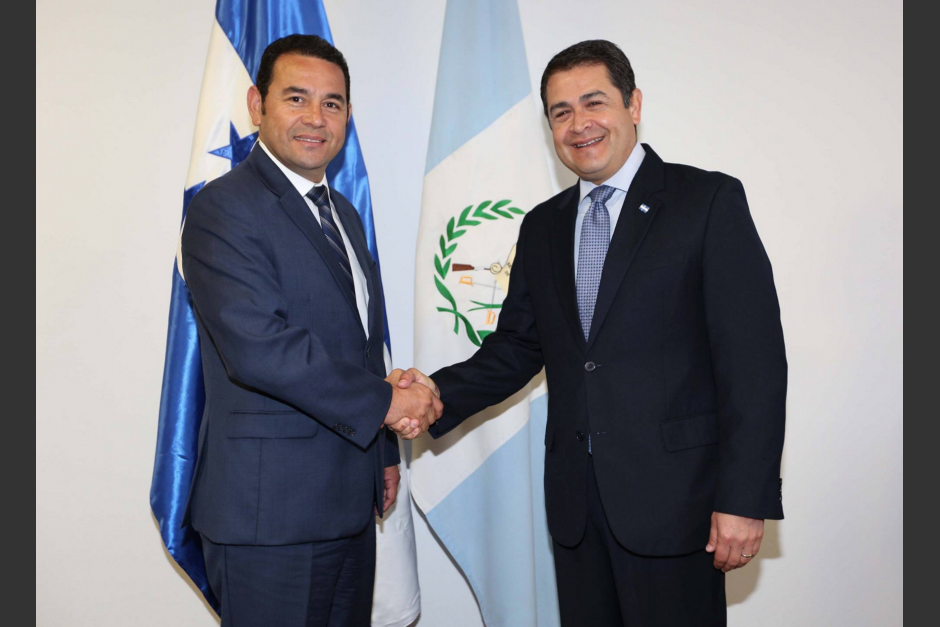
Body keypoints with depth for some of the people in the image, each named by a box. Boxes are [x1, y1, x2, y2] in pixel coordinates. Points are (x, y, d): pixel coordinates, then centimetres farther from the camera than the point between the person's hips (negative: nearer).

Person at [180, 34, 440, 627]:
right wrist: (384, 402, -17)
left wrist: (385, 451, 20)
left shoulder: (344, 213, 16)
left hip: (350, 502, 8)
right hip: (270, 510, -8)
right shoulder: (225, 207, -12)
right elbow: (259, 346, -24)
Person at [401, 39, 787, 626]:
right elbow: (518, 345, 13)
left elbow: (754, 358, -9)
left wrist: (745, 498, -13)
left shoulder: (711, 201, -5)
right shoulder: (542, 226, 13)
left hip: (673, 496, -4)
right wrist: (441, 393, -5)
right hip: (575, 500, 5)